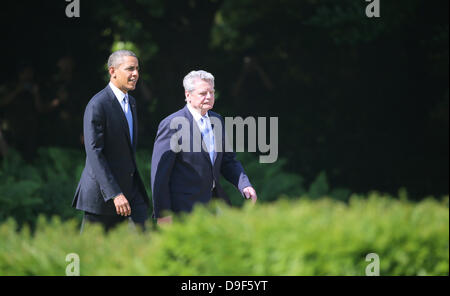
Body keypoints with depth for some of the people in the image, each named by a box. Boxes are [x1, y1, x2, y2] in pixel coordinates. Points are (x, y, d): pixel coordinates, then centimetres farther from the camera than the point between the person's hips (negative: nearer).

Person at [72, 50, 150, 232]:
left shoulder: (131, 102, 14)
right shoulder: (97, 105, -14)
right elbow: (94, 154, -20)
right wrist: (114, 194, -26)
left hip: (130, 188, 7)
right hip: (102, 190, -7)